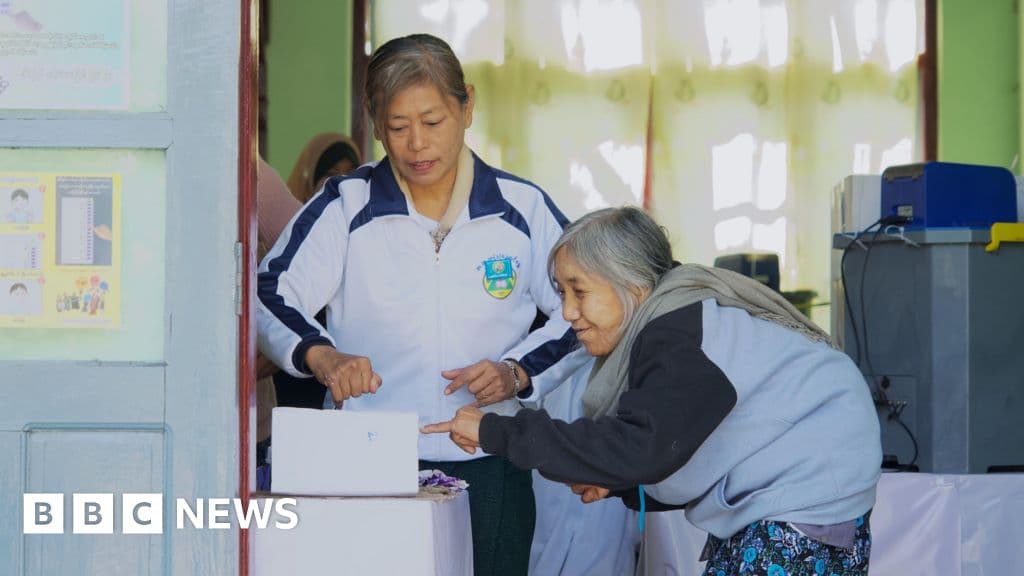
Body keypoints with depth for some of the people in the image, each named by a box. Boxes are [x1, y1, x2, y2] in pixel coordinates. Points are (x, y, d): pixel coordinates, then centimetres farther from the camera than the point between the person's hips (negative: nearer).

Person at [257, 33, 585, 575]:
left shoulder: (522, 209, 5)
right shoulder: (346, 206, 2)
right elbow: (269, 294, -5)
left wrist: (519, 374, -7)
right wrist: (319, 354, -25)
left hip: (487, 467, 1)